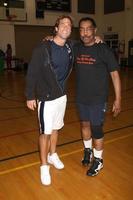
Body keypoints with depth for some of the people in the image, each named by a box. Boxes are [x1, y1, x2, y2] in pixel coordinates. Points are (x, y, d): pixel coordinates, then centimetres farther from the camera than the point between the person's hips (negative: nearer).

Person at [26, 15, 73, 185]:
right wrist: (30, 96, -11)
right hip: (46, 98, -5)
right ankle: (44, 166, 21)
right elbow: (31, 73, -11)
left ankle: (52, 155, 40)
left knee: (56, 128, 18)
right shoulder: (43, 48, -14)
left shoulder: (70, 48, 1)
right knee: (45, 132, 3)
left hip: (62, 96, 5)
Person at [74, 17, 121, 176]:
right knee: (84, 124, 18)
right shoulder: (76, 49, 0)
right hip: (81, 97, 5)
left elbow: (114, 74, -10)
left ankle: (98, 161, 25)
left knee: (96, 129, 3)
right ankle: (87, 150, 42)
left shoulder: (104, 50, -12)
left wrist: (118, 99, -14)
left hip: (97, 99, -4)